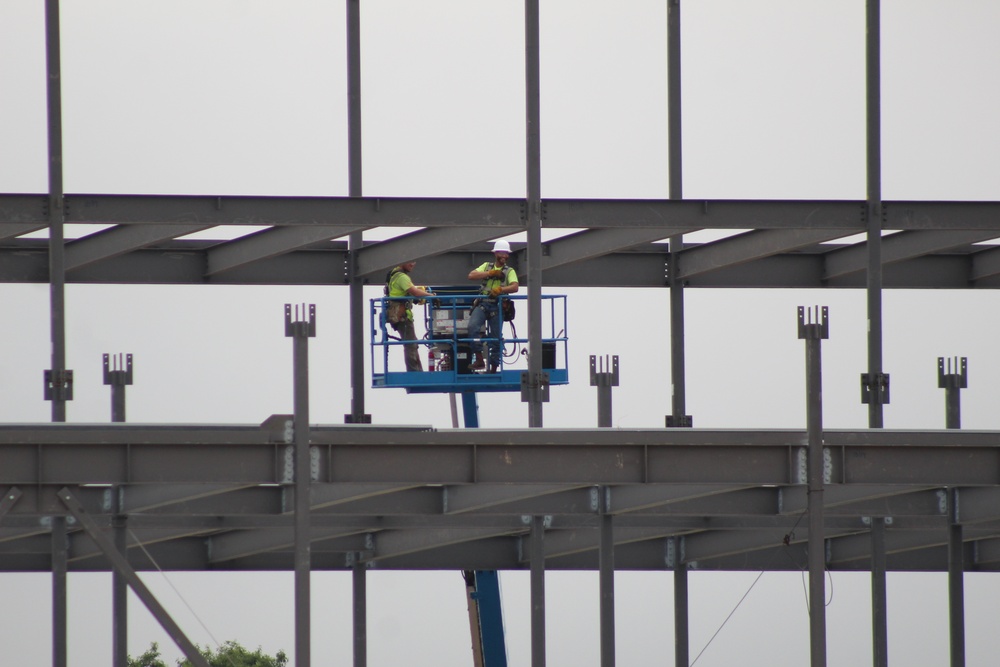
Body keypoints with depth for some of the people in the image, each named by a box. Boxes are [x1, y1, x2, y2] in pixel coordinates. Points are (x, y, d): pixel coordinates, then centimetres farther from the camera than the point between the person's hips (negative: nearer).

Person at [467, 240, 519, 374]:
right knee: (473, 326, -25)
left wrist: (500, 290, -27)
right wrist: (491, 273, -5)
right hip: (482, 303, 0)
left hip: (497, 307, 0)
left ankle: (494, 366, 11)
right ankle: (479, 359, -20)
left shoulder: (509, 271, 10)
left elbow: (515, 287, -8)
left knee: (496, 337, 1)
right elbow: (471, 275, 1)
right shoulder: (487, 266, 15)